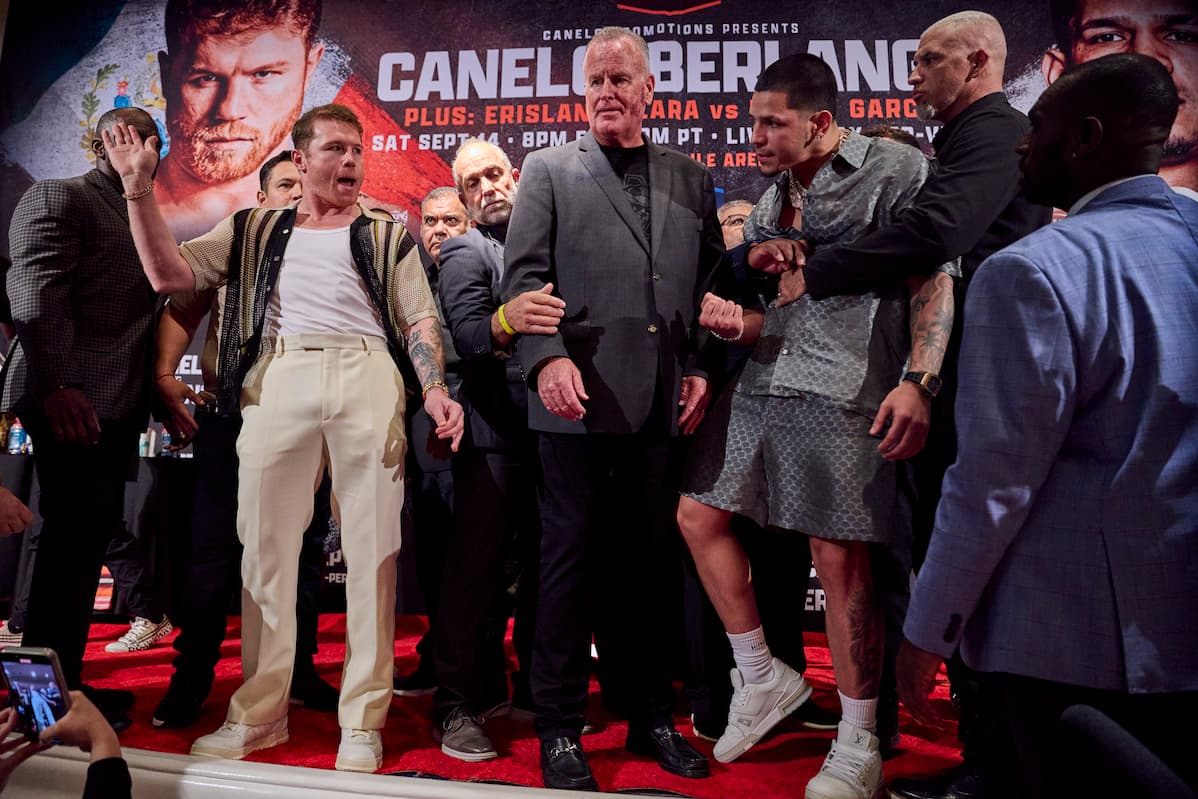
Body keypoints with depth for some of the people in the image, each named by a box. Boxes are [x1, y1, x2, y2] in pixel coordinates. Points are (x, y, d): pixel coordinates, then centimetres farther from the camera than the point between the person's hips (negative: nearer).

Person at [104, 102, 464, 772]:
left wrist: (435, 389, -9)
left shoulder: (388, 234, 16)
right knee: (266, 546, 3)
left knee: (373, 549, -2)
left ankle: (363, 720, 9)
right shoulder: (254, 231, 22)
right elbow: (171, 274, 13)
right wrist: (140, 187, 6)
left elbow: (420, 319, 7)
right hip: (278, 383, 2)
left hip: (368, 380, -1)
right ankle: (261, 711, 18)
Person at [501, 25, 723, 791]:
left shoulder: (691, 177, 17)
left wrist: (701, 366, 3)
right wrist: (547, 356, -16)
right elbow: (523, 274, -1)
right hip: (580, 398, -2)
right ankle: (560, 727, 18)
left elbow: (712, 280, 15)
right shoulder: (548, 169, 9)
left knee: (655, 560, 10)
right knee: (569, 559, 4)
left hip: (666, 403, 3)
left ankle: (652, 715, 26)